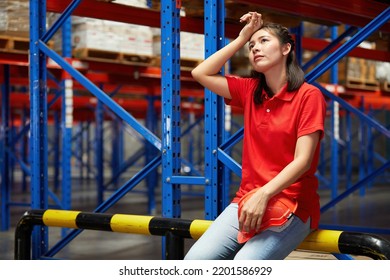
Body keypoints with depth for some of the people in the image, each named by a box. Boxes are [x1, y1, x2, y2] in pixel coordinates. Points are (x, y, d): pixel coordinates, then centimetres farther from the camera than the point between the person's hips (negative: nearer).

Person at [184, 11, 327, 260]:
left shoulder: (308, 96, -6)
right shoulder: (250, 90, 12)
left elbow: (302, 160, -13)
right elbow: (201, 74, 10)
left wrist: (264, 195, -25)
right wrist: (241, 39, 10)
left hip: (293, 205, -5)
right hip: (247, 199, 5)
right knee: (196, 260, -20)